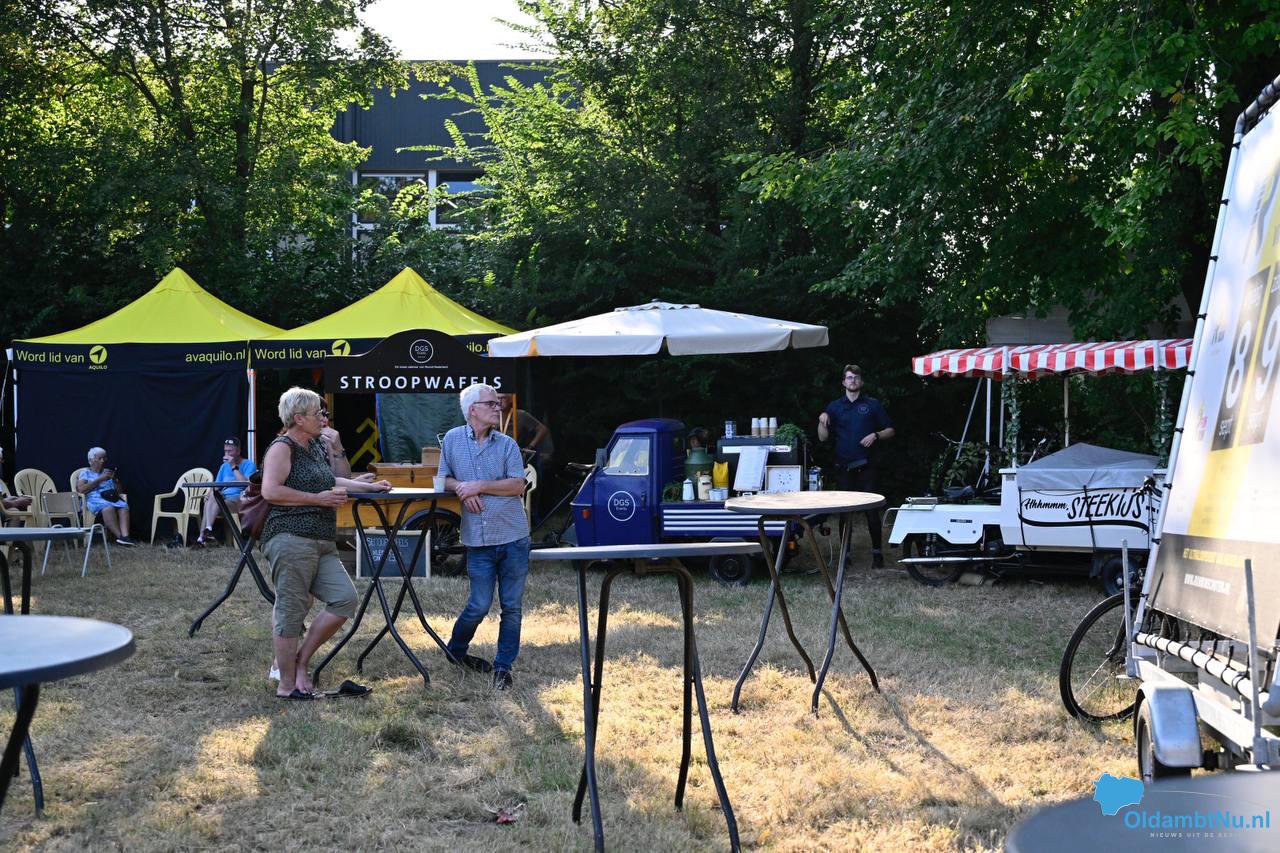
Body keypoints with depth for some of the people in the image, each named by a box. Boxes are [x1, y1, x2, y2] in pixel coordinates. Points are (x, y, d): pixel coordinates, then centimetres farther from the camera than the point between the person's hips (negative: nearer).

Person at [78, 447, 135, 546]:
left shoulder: (108, 472, 26)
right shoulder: (85, 473, 14)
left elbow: (120, 491, 24)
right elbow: (81, 489, -6)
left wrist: (116, 480, 4)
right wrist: (100, 479, -6)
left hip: (112, 497, 4)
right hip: (94, 499, -4)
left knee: (124, 506, -32)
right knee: (108, 507, -39)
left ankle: (125, 535, -48)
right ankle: (119, 536, -41)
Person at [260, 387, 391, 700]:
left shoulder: (315, 447, 24)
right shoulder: (282, 448, -4)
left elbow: (330, 480, 40)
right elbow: (270, 491, -17)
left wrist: (370, 487, 36)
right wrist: (318, 499, -12)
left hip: (322, 544, 9)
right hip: (291, 539, -9)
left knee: (345, 599, -1)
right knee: (291, 610, -6)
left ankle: (301, 661, 10)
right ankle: (287, 685, 1)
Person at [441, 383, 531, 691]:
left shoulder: (507, 444, 3)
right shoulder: (452, 440, 5)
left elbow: (518, 485, -5)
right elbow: (444, 479, 12)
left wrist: (479, 486, -13)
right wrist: (462, 490, -8)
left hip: (513, 537, 1)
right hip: (478, 540, -1)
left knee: (512, 607, 3)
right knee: (479, 605, 0)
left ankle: (504, 666, 14)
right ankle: (456, 649, 27)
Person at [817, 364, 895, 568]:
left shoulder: (872, 405, 7)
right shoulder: (834, 406, 11)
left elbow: (890, 431, 8)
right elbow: (823, 437, 8)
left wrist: (875, 436, -11)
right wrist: (822, 422, -10)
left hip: (866, 466, -2)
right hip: (843, 466, 2)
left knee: (871, 509, -5)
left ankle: (877, 552, 2)